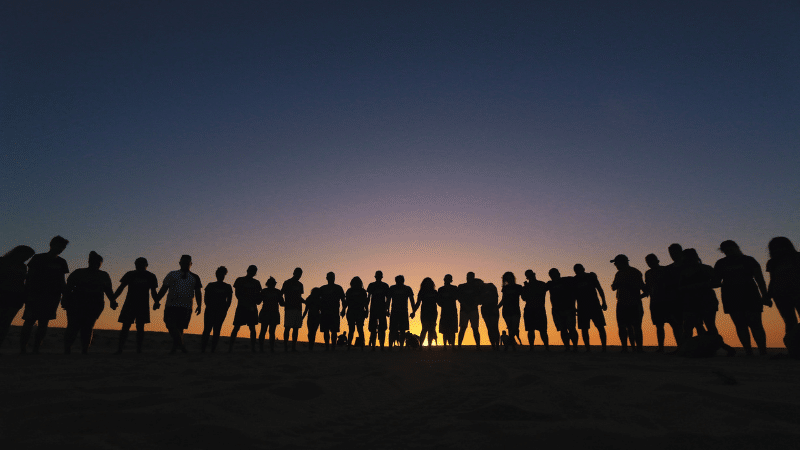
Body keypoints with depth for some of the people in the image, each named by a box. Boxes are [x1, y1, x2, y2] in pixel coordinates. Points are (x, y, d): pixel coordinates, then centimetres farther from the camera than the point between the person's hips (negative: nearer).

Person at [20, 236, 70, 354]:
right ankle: (22, 349, -1)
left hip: (52, 296, 3)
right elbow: (29, 277, 1)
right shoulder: (38, 258, 4)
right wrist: (28, 294, -9)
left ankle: (36, 349, 3)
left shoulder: (61, 262, 15)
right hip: (35, 295, -3)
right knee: (29, 321, -6)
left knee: (44, 323, 0)